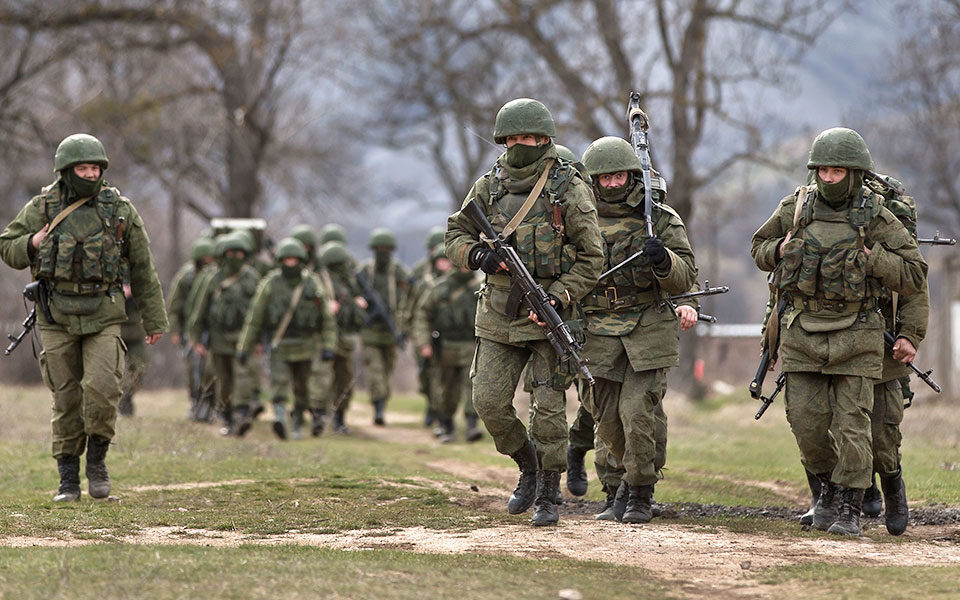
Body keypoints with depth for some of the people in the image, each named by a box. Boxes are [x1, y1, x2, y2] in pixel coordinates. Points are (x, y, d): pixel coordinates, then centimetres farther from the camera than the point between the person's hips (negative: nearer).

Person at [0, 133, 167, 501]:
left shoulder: (120, 210, 1)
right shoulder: (42, 208, 0)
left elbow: (142, 270, 7)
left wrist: (154, 320, 9)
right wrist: (32, 244, -13)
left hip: (102, 316, -1)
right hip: (57, 318, 1)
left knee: (102, 388, -16)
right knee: (66, 399, 4)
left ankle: (97, 460, 6)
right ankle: (68, 479, 14)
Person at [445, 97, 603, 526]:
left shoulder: (569, 189, -5)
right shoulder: (489, 186, 6)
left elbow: (591, 258, -5)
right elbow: (455, 236, 12)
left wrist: (558, 299, -17)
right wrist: (478, 255, -11)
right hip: (499, 312, 4)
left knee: (548, 405, -3)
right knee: (489, 402, -3)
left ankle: (548, 497, 9)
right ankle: (527, 465, 22)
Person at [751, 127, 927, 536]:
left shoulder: (877, 219, -5)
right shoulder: (795, 207, 2)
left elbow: (914, 277, -4)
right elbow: (759, 248, 18)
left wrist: (869, 256, -15)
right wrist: (781, 249, -4)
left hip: (855, 335, -3)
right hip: (802, 332, 3)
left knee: (852, 422, -4)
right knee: (806, 420, 2)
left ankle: (850, 509, 5)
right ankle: (829, 486, 27)